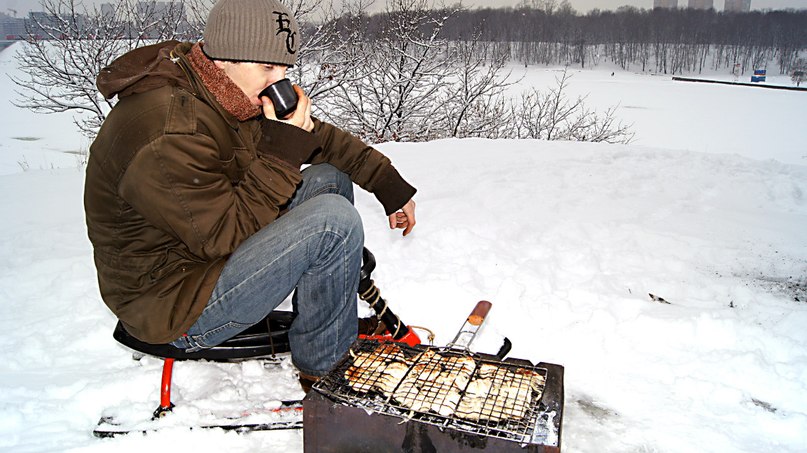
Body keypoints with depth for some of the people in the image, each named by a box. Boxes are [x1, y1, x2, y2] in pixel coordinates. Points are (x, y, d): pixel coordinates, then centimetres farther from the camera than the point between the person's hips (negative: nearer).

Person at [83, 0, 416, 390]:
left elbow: (321, 138, 8)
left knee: (329, 178, 7)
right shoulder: (166, 136, -30)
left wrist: (389, 184, 6)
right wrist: (281, 149, -26)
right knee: (333, 219, -25)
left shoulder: (236, 96, -1)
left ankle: (338, 323, 15)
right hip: (172, 303, -10)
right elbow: (224, 234, -26)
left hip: (210, 245, 10)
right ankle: (323, 368, -4)